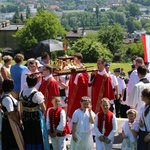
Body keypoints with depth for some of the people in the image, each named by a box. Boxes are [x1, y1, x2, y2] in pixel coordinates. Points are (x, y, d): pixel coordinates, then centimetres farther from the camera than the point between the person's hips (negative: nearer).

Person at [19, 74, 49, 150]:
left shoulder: (22, 93, -2)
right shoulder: (37, 94, -18)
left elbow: (21, 109, 7)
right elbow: (44, 109, -13)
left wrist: (22, 117, 18)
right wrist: (41, 114, 8)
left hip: (26, 118, 5)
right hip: (37, 118, -5)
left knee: (28, 138, 16)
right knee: (38, 137, 8)